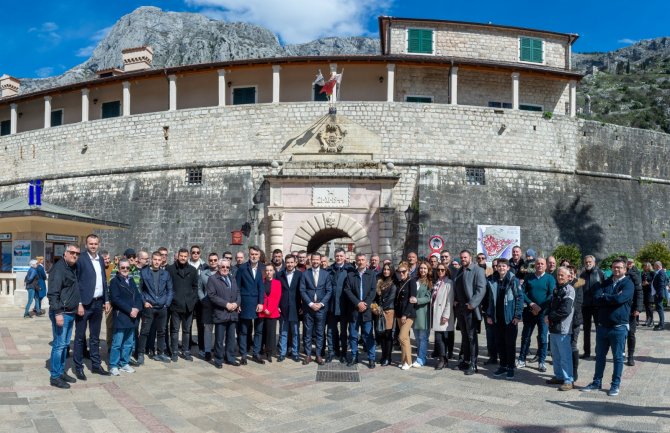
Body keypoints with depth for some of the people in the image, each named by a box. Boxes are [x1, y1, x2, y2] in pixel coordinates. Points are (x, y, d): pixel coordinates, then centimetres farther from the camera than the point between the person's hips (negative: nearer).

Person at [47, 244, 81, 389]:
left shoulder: (74, 268, 13)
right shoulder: (58, 268, -14)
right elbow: (53, 293, -20)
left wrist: (77, 307, 13)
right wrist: (58, 313, -24)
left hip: (70, 313, 9)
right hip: (61, 313, -9)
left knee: (65, 344, 15)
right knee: (59, 345, -4)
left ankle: (61, 372, 24)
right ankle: (54, 377, 4)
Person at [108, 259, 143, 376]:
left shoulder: (131, 281, 16)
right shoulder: (115, 281, -4)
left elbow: (138, 296, 12)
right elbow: (116, 299, -13)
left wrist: (137, 308, -7)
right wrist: (129, 310, -15)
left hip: (132, 317, 6)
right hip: (120, 317, -6)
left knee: (129, 343, 10)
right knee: (117, 343, -3)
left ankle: (124, 363, 21)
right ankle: (113, 366, 5)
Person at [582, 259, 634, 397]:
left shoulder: (628, 284, -6)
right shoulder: (606, 283, 10)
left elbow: (619, 299, -23)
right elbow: (596, 298, -5)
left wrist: (604, 297, -8)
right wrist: (612, 298, -16)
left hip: (619, 327, -5)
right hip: (602, 325, 5)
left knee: (618, 357, 6)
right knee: (600, 355, 13)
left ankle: (615, 385, 17)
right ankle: (597, 382, 24)